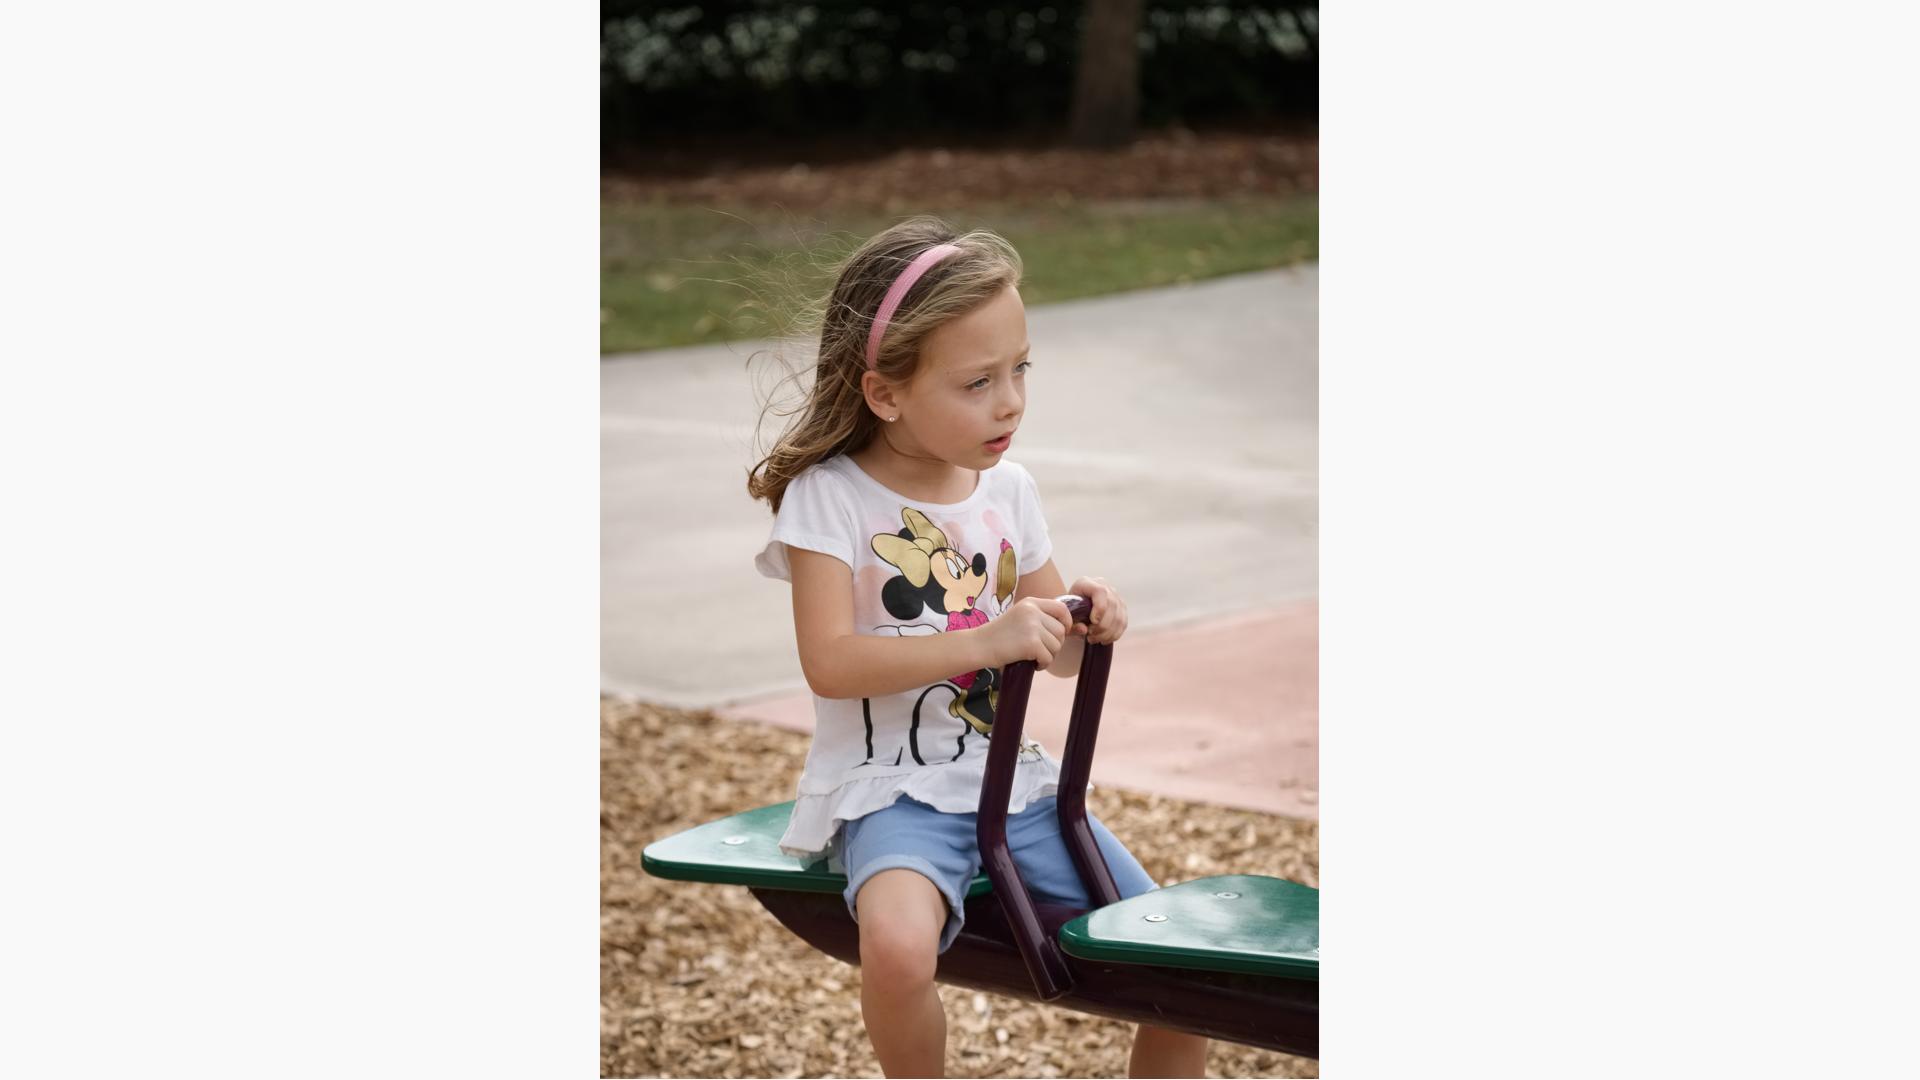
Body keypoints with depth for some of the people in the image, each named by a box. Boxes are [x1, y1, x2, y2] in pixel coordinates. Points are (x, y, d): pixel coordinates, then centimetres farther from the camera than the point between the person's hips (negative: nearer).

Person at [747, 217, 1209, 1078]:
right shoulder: (830, 497, -10)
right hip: (886, 787, -6)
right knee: (898, 943, -37)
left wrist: (1085, 623, -7)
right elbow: (829, 663, -20)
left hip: (1008, 779, 6)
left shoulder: (1008, 491, 8)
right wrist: (987, 640, -27)